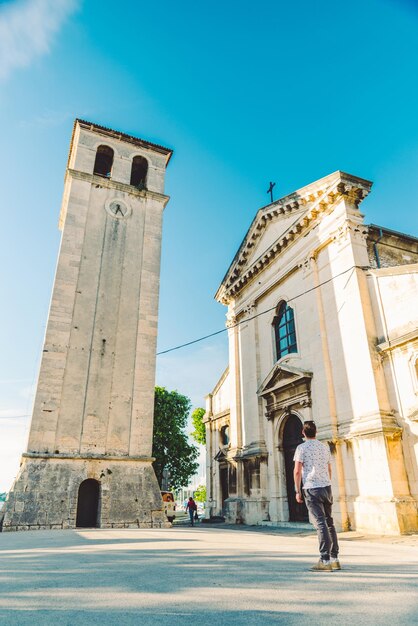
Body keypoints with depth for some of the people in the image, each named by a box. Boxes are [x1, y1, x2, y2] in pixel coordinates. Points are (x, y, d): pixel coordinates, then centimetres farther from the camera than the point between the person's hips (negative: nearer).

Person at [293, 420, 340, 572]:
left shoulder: (302, 448, -5)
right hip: (327, 487, 5)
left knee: (320, 524, -5)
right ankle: (334, 559, 18)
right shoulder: (325, 447, 12)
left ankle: (325, 560, -5)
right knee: (329, 523, 13)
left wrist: (297, 491, -3)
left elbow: (297, 471, -10)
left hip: (312, 489, -5)